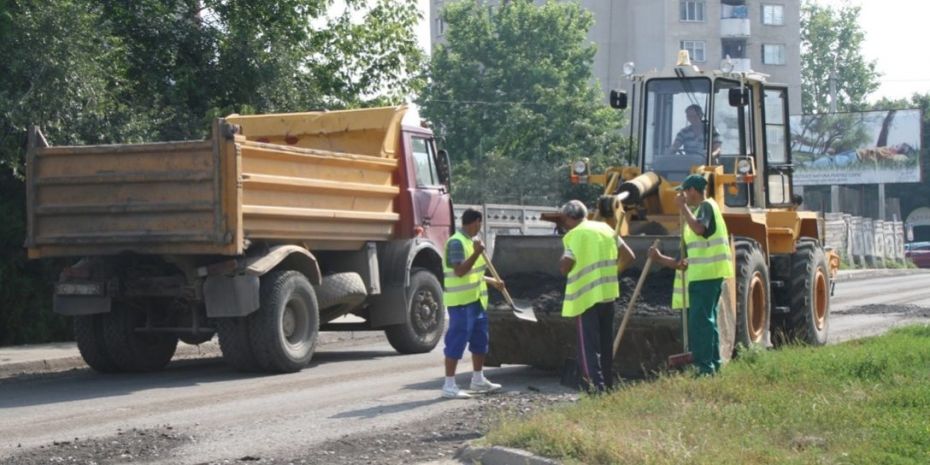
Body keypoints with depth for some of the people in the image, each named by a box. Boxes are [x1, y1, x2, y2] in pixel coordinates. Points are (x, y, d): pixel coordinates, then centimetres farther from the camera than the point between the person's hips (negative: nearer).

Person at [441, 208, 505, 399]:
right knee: (457, 341, -8)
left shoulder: (471, 241, 16)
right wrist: (477, 253, -29)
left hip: (476, 299, 10)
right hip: (461, 301, -10)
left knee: (480, 339, 17)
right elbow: (460, 271, -24)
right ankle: (449, 385, -6)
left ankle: (478, 379, 30)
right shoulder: (456, 242, -15)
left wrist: (492, 281, 29)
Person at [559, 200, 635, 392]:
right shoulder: (605, 228, 8)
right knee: (606, 344, 15)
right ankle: (608, 384, 21)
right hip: (608, 293, 6)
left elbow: (564, 268, -15)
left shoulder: (574, 236, -11)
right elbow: (628, 257, 10)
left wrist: (563, 257, 5)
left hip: (585, 296, -6)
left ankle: (596, 386, -13)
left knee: (588, 344, -5)